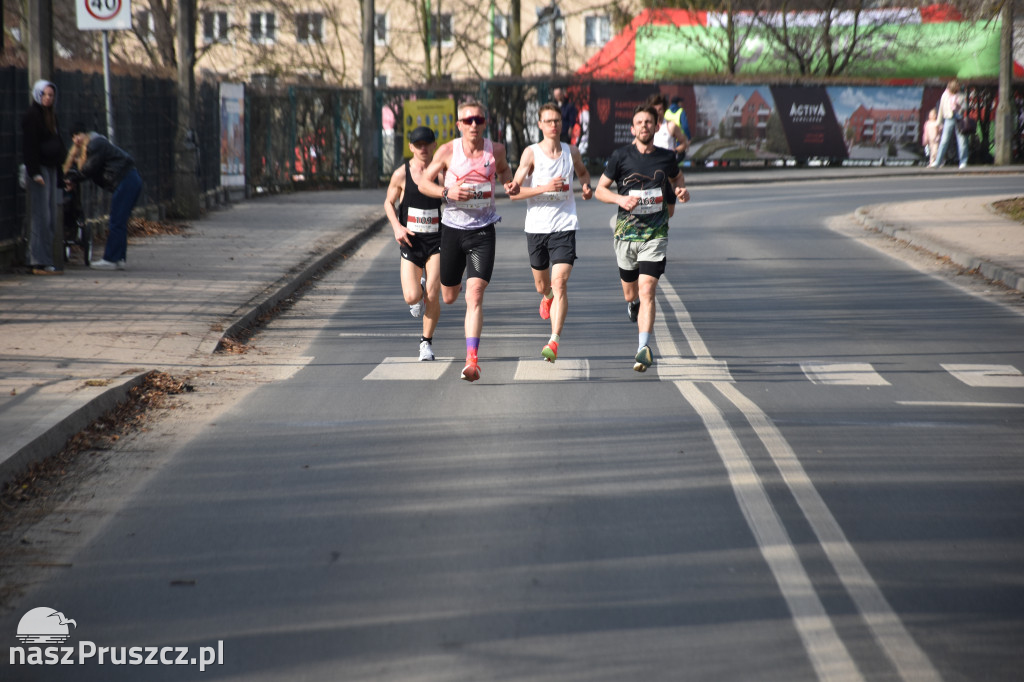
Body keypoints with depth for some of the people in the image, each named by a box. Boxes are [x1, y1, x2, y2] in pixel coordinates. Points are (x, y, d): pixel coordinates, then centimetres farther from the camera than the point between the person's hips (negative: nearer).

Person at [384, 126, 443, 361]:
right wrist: (397, 227, -7)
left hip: (436, 240, 0)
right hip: (411, 242, 0)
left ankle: (427, 341, 12)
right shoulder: (401, 174, -4)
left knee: (432, 296, -10)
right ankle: (419, 289, 29)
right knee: (412, 297, -10)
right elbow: (389, 203, 10)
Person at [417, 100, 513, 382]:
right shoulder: (448, 151, -7)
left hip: (483, 232, -1)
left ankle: (472, 360, -18)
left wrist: (509, 184, -1)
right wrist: (447, 192, -19)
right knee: (449, 297, 14)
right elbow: (423, 182, -1)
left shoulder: (496, 150, -2)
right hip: (452, 229, 1)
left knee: (475, 294, -15)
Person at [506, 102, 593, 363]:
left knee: (560, 283, -16)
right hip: (536, 227, 0)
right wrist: (544, 187, -24)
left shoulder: (571, 152, 4)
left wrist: (586, 186, 7)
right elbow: (514, 191, -11)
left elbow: (582, 171, 29)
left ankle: (554, 341, -19)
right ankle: (547, 298, 55)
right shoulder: (531, 153, -4)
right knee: (542, 285, 16)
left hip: (564, 227, 0)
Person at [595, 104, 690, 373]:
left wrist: (682, 191, 2)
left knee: (647, 290, -14)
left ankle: (644, 348, -16)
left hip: (656, 233, 0)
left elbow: (677, 178, 25)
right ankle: (633, 304, 52)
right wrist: (620, 199, -17)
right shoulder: (621, 156, -3)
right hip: (626, 232, 0)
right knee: (631, 293, 13)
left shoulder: (666, 158, 3)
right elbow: (600, 190, 2)